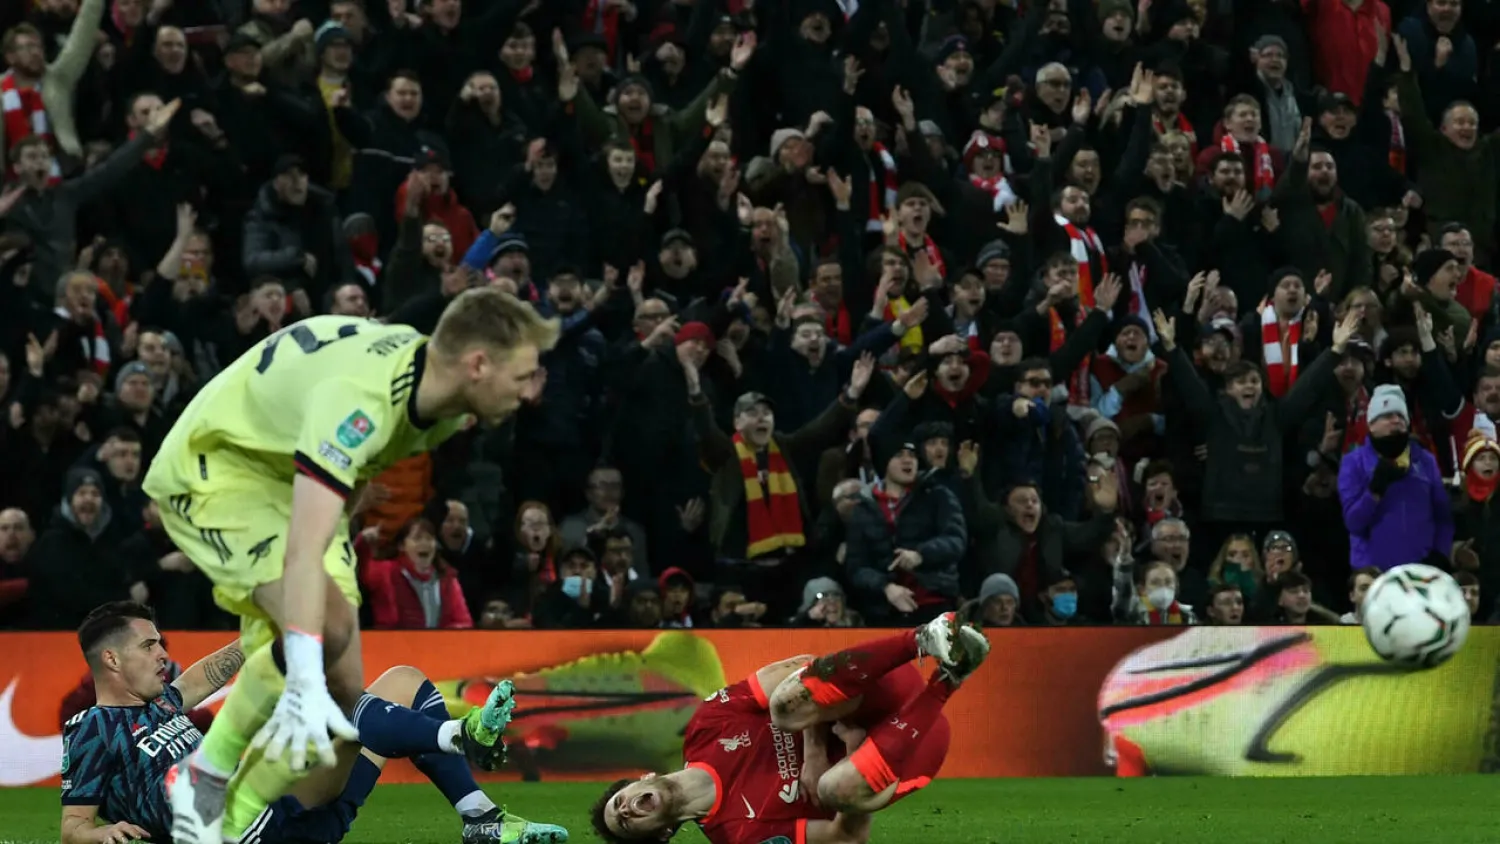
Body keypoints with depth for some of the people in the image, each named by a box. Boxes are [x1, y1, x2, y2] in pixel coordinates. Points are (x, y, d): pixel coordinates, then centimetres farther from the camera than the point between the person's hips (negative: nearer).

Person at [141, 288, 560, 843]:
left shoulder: (442, 398, -8)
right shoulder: (359, 397, -37)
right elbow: (303, 550, -46)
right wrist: (305, 683, -55)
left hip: (290, 480, 9)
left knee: (340, 695, -4)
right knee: (327, 625, -31)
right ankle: (204, 778, -14)